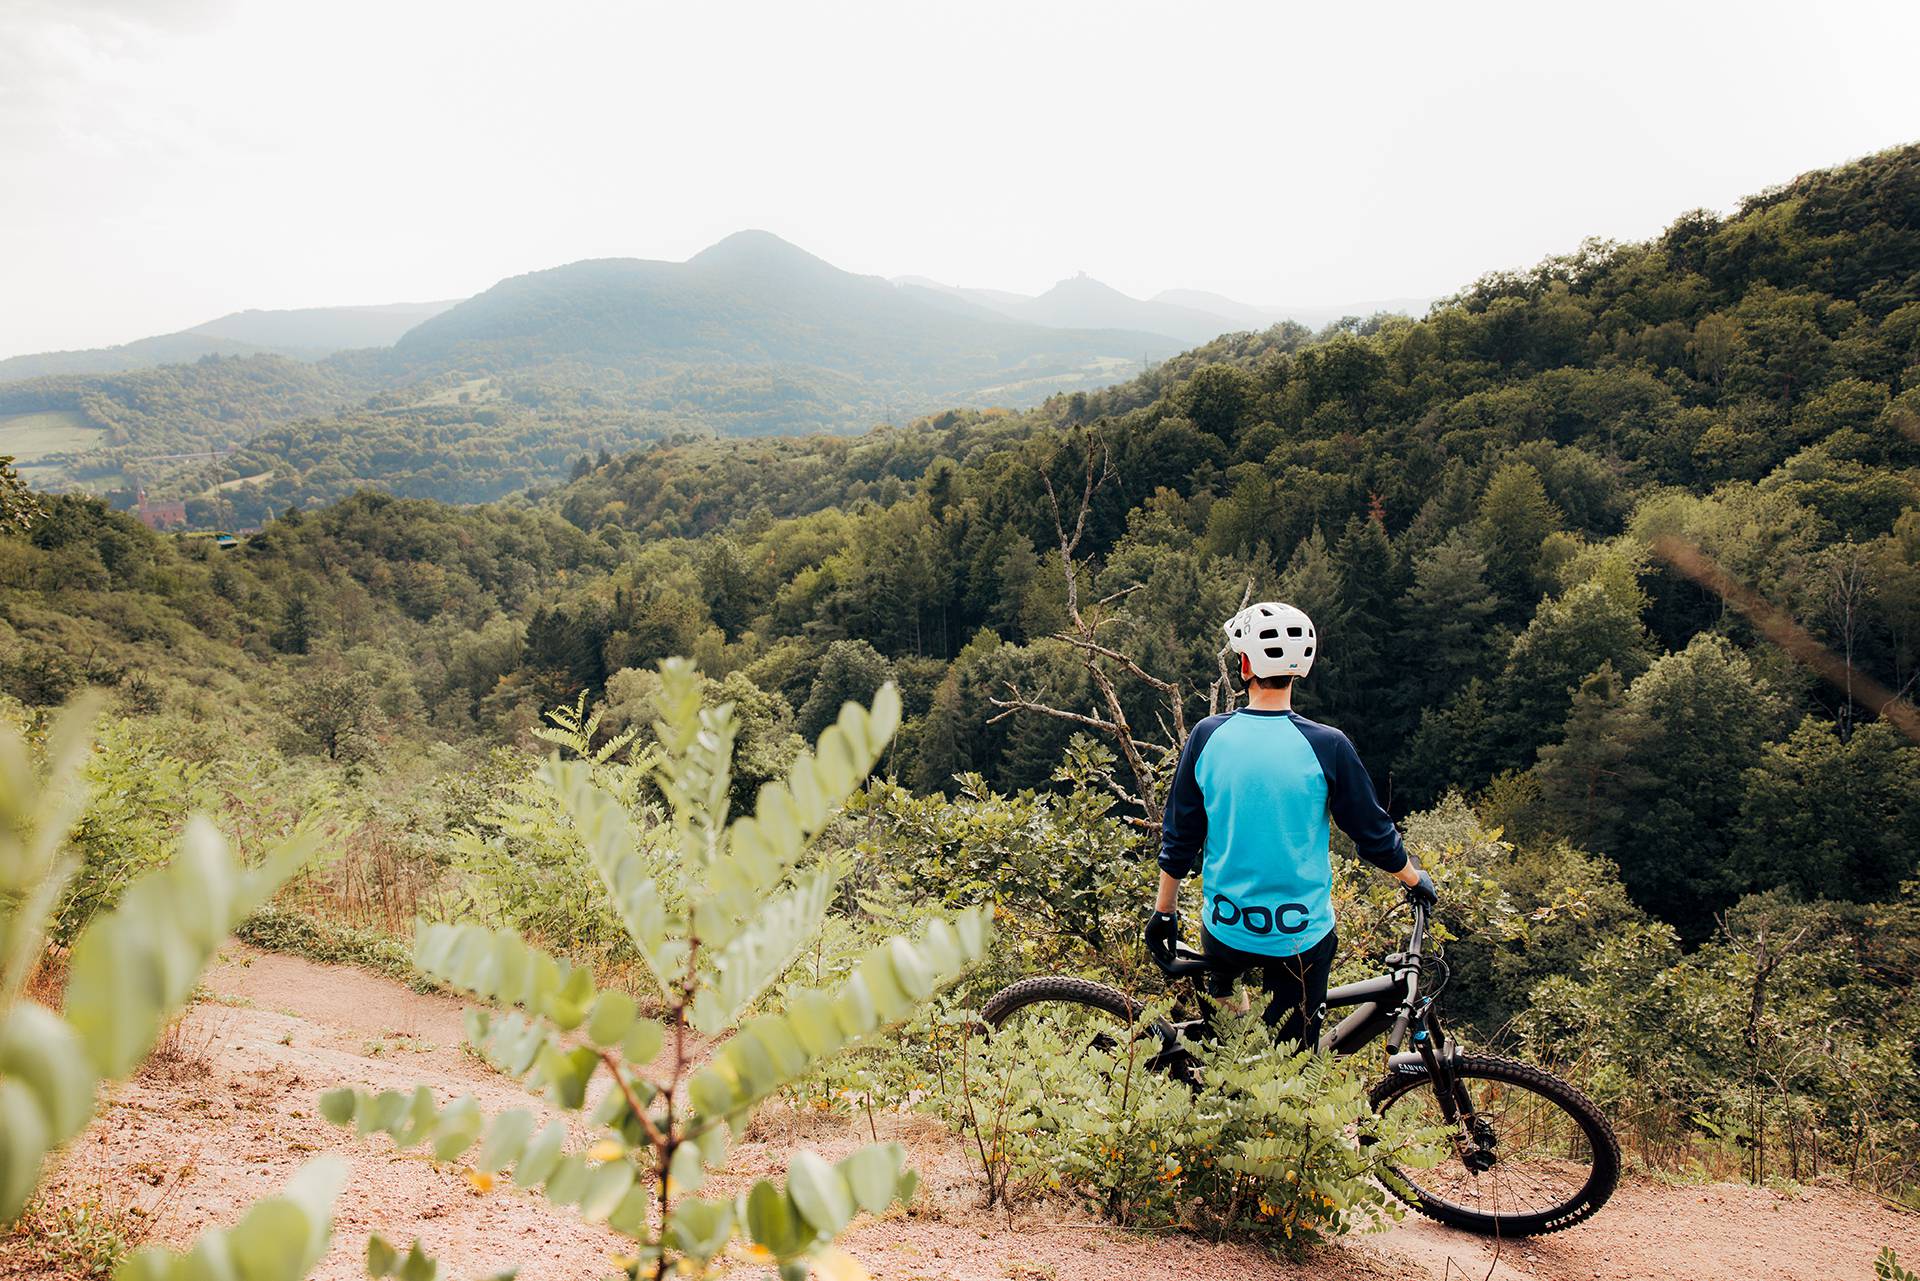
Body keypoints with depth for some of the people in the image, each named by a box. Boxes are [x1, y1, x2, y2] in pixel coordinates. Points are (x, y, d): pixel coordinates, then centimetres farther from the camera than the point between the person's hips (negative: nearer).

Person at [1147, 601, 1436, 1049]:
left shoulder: (1207, 736, -9)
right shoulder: (1326, 746, -15)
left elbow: (1179, 838, -1)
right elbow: (1374, 835, -3)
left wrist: (1164, 912, 12)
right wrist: (1415, 879, 17)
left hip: (1223, 931, 2)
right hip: (1300, 937, -1)